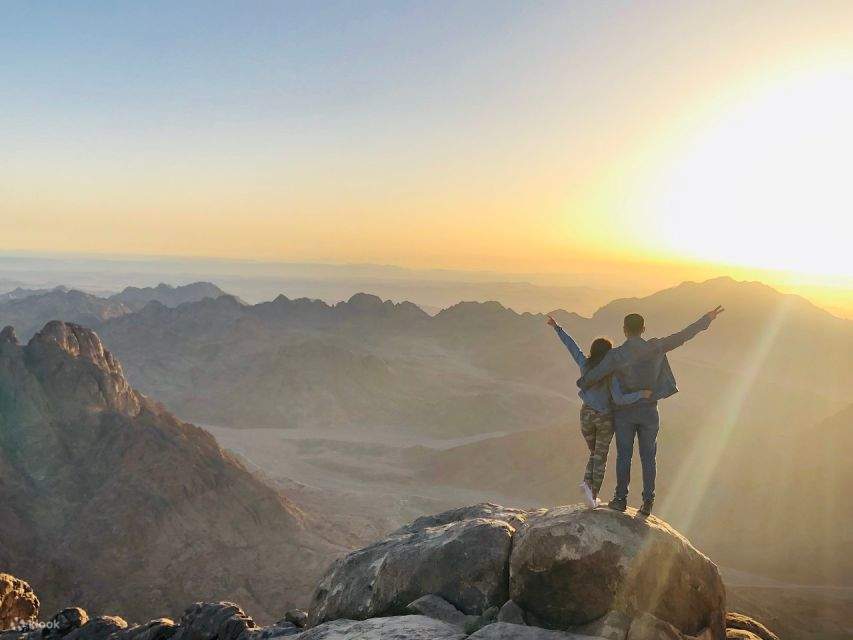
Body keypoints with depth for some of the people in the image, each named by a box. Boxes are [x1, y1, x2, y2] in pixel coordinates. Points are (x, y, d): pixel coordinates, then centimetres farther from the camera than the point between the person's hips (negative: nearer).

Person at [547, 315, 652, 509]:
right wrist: (641, 394, -19)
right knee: (601, 458, 10)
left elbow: (571, 344, 2)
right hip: (605, 418, -3)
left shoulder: (585, 364, -9)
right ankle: (594, 496, 4)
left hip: (586, 415, 3)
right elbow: (619, 399, -27)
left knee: (595, 454, 21)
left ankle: (587, 482, -4)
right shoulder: (611, 374, -19)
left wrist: (557, 327, 12)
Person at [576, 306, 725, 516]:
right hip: (648, 411, 2)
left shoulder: (616, 355, -18)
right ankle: (647, 502, 14)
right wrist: (706, 319, 6)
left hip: (624, 411, -2)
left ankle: (621, 499, 17)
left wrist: (582, 385, 4)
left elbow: (592, 376, -20)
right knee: (648, 457, 11)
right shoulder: (655, 348, -12)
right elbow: (682, 336, -5)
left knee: (624, 455, 11)